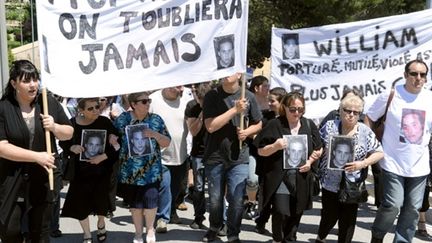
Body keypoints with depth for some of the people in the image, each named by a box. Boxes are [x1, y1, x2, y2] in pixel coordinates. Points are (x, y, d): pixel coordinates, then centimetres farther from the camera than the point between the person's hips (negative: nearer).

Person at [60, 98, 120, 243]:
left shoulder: (105, 122, -12)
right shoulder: (72, 123, -8)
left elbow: (117, 145, -10)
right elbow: (63, 142, 4)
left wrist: (103, 156, -21)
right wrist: (72, 148, -16)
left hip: (102, 171, -1)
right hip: (80, 171, 1)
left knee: (101, 201, 10)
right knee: (80, 203, 4)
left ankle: (101, 223, 45)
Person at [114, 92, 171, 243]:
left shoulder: (156, 120, 0)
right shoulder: (122, 119, 0)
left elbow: (167, 143, 0)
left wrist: (155, 134, -17)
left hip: (151, 170, 0)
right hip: (130, 171, 1)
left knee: (150, 200, -2)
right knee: (135, 203, 10)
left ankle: (150, 229, 26)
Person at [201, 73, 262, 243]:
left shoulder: (249, 97, 1)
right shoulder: (212, 96, -5)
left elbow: (258, 124, 13)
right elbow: (210, 126, -16)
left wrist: (247, 132, -9)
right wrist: (235, 109, -22)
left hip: (239, 158, 0)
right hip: (215, 156, 0)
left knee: (236, 200, 0)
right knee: (215, 199, 14)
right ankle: (215, 227, 41)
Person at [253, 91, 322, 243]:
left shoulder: (309, 125, 5)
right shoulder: (275, 125, -6)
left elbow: (318, 150, 14)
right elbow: (261, 151, -4)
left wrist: (310, 161, -4)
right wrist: (275, 146, -22)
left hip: (300, 178, 4)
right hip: (279, 178, -4)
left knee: (296, 213, 12)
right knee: (281, 212, -11)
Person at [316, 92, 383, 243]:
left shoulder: (365, 132, -4)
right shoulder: (329, 126, -3)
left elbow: (379, 153, -2)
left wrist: (362, 163, -17)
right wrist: (325, 151, -16)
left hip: (353, 185, 0)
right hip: (330, 183, 0)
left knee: (348, 220, 8)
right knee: (329, 216, 9)